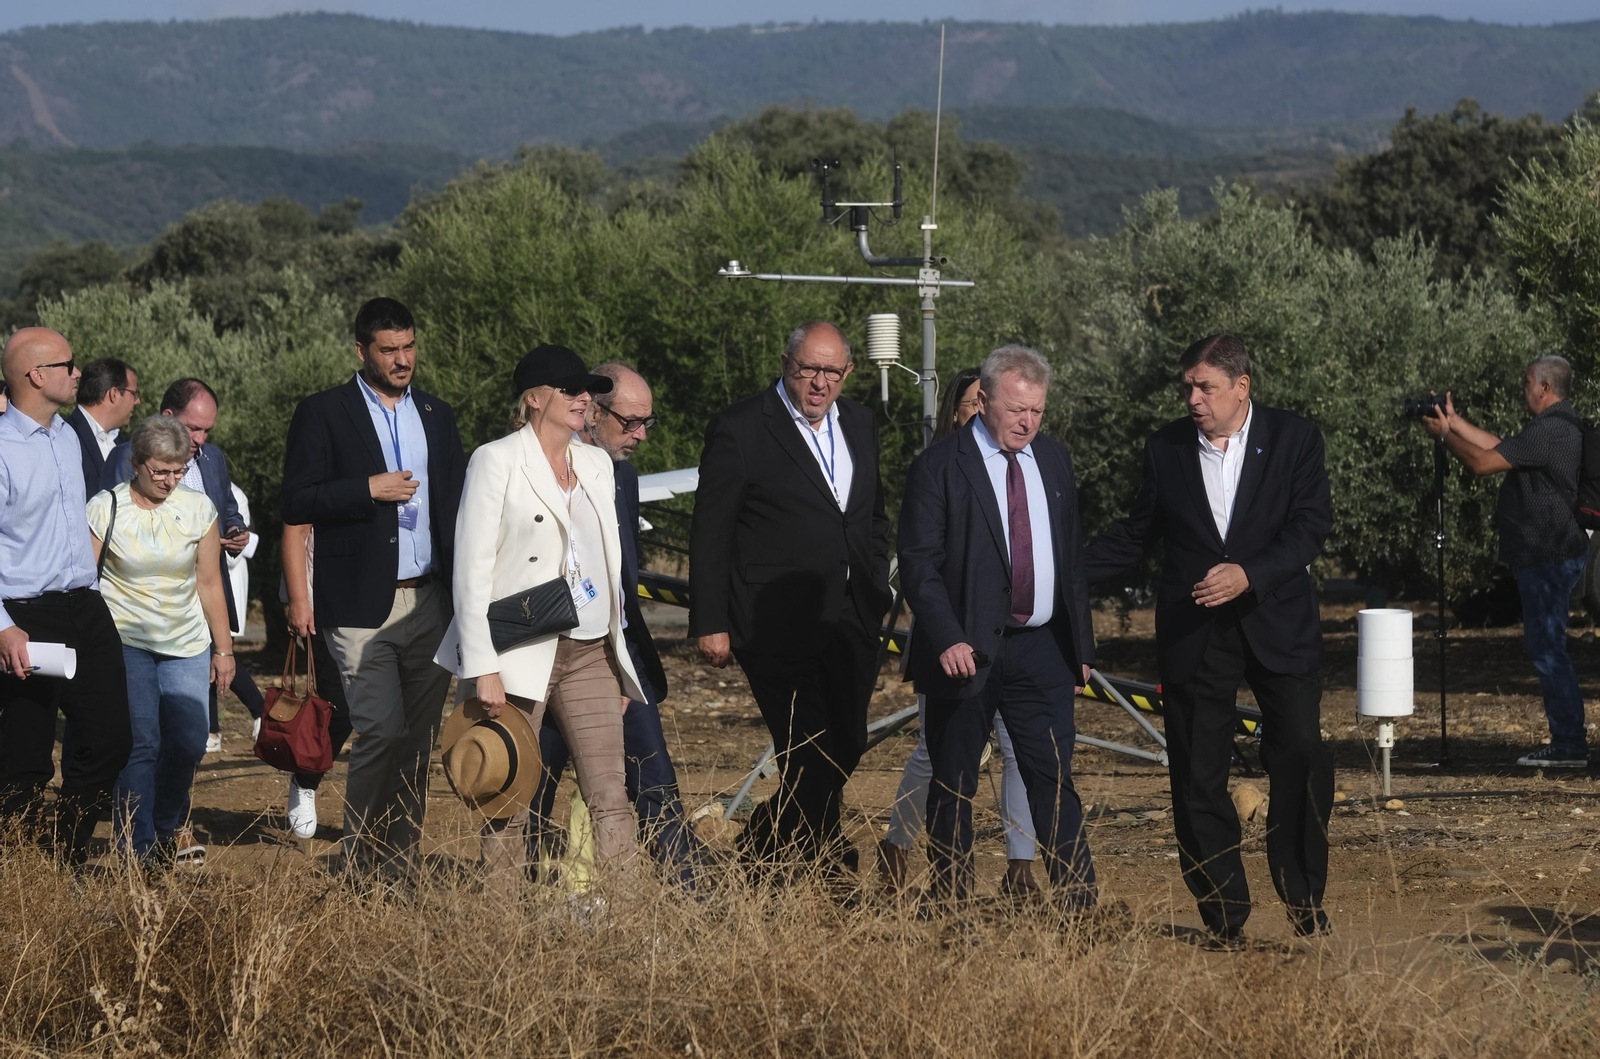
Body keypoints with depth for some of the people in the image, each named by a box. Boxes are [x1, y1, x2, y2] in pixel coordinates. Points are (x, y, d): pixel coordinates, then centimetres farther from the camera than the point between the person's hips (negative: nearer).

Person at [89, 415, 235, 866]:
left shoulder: (198, 508, 3)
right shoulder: (105, 508, -7)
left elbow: (209, 583, 9)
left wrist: (223, 649, 11)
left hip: (186, 643, 3)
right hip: (125, 640, -3)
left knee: (189, 742, -4)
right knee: (141, 743, -11)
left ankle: (168, 828, 22)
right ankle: (141, 851, -4)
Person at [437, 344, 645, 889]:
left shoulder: (597, 464, 16)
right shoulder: (497, 461, -3)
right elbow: (472, 570, -8)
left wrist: (620, 661, 17)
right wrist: (482, 670, -15)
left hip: (590, 655, 5)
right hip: (519, 656, -5)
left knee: (612, 801, -6)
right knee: (507, 807, -1)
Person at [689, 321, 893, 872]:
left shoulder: (859, 424, 12)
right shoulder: (740, 428, -8)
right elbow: (710, 533, -6)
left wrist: (877, 595, 16)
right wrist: (710, 624, -9)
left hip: (852, 622, 7)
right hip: (777, 628, -7)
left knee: (844, 750, 9)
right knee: (810, 760, -6)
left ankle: (757, 856, 26)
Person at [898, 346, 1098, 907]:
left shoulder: (1054, 460, 11)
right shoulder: (939, 467, -7)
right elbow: (919, 564, -10)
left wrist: (1080, 642, 14)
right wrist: (948, 640, -22)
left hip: (1041, 650, 4)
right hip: (967, 652, -4)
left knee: (1055, 781, 1)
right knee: (953, 789, 4)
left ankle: (1079, 910, 1)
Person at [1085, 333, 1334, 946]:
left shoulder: (1293, 440, 0)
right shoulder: (1166, 449, 7)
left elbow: (1311, 525, -9)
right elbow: (1136, 535, 14)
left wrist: (1250, 574, -23)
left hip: (1276, 625, -2)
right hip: (1193, 636, 2)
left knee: (1301, 756, -9)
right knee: (1198, 779, 1)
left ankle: (1303, 897, 8)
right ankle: (1224, 918, 10)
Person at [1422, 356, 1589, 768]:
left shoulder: (1549, 431, -19)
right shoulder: (1561, 427, 16)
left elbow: (1484, 462, -19)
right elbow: (1500, 448, 24)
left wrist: (1444, 435, -4)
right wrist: (1455, 422, 24)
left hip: (1548, 558, -11)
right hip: (1547, 553, 11)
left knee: (1546, 647, -8)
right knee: (1546, 647, 14)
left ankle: (1569, 746, -7)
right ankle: (1569, 741, 16)